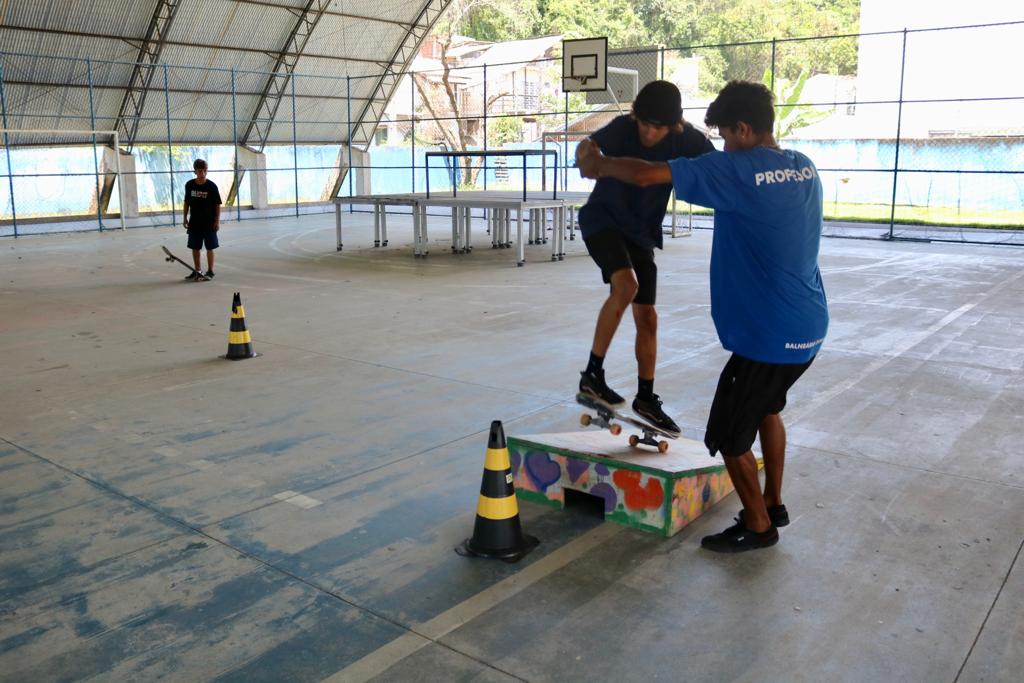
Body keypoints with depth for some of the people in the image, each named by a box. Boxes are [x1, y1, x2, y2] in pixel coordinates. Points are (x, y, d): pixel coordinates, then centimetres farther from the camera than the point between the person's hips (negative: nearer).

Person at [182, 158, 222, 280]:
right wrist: (185, 218, 8)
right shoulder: (189, 185, 1)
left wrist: (217, 221, -10)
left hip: (209, 222, -4)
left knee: (209, 247, 2)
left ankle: (210, 271, 12)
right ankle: (197, 271, 21)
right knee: (195, 247, 9)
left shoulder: (212, 186, -9)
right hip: (194, 222, 4)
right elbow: (187, 202, 11)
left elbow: (217, 204, -6)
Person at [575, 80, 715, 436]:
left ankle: (646, 398, 21)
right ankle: (592, 374, -19)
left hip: (642, 231, 4)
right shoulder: (621, 129, -19)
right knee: (626, 283, -31)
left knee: (647, 318, 5)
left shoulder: (687, 139, -12)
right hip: (602, 219, -4)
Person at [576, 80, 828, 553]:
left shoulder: (739, 170, -19)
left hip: (768, 334, -9)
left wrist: (596, 165, -3)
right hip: (807, 327, 9)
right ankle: (773, 504, 40)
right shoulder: (804, 167, 6)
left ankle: (758, 525, 23)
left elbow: (645, 175, -21)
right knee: (767, 407, 29)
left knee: (729, 435, 7)